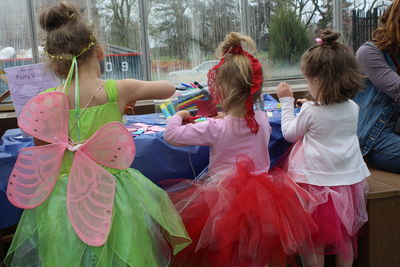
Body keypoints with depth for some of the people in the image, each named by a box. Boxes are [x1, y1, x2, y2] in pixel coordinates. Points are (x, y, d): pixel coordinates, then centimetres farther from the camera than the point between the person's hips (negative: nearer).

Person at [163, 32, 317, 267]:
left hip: (225, 198, -5)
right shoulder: (263, 120, -5)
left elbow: (171, 135, -13)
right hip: (262, 193, 5)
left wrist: (177, 116, 6)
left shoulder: (215, 128, -19)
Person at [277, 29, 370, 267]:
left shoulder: (311, 110, -16)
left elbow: (290, 133, -2)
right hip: (349, 179, 5)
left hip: (318, 183, -5)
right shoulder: (352, 108, -2)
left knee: (315, 243, 10)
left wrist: (287, 101, 4)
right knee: (346, 238, 20)